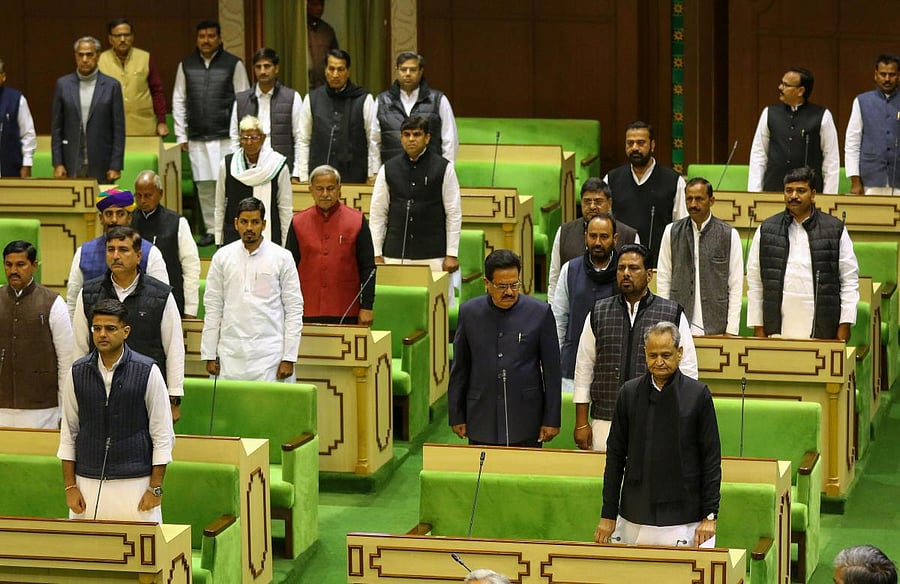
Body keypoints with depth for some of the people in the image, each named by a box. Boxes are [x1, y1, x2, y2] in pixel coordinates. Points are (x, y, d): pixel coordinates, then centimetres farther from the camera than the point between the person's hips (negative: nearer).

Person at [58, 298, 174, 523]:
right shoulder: (77, 373, 5)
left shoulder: (147, 371, -3)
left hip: (134, 483, -2)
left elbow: (162, 435, -1)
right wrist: (70, 486, 4)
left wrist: (155, 488, -5)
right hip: (88, 482, 2)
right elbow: (68, 433, 10)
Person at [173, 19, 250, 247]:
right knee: (204, 186, 5)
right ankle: (211, 230, 14)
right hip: (197, 138, 3)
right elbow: (179, 100, 12)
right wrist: (181, 134, 7)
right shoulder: (186, 65, 8)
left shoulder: (233, 64, 0)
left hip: (226, 137, -3)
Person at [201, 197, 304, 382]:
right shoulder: (222, 257, 8)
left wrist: (289, 358, -5)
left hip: (269, 355, -2)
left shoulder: (282, 258, 2)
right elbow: (213, 308, 8)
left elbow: (294, 310, 1)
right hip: (231, 356, 2)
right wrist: (209, 355, 4)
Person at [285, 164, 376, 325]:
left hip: (346, 314, -1)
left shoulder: (357, 221, 4)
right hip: (307, 314, 1)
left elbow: (368, 268, 4)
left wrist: (366, 307, -2)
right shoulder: (298, 223, 8)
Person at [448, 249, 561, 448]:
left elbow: (552, 371, 0)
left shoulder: (539, 313, -3)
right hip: (482, 422, 1)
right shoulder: (469, 312, 2)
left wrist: (552, 420, -1)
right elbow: (459, 369, 9)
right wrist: (456, 416, 8)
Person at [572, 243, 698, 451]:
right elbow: (584, 370, 11)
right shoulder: (598, 315, 11)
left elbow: (687, 372, 5)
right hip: (605, 424, 2)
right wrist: (581, 423, 6)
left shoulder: (673, 315, 5)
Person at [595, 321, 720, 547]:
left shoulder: (698, 394, -1)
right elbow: (615, 456, 9)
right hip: (634, 520, 2)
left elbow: (711, 458, 0)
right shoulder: (629, 393, 5)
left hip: (683, 523, -2)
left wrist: (709, 515, -5)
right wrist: (608, 515, 6)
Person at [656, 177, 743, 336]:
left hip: (716, 327, -1)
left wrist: (731, 331, -3)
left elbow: (736, 287, 2)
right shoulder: (672, 232, 8)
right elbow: (663, 280, 8)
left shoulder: (729, 235, 2)